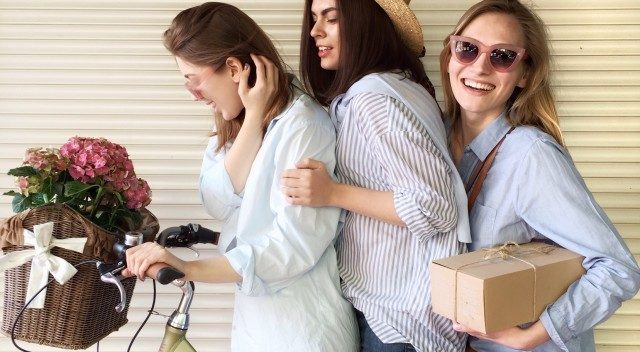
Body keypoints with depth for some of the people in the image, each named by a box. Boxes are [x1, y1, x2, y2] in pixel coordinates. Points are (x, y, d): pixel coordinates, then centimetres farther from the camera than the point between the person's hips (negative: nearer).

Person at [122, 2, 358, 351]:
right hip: (252, 313, 7)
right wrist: (252, 118, -16)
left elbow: (294, 246, -25)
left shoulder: (302, 124, -20)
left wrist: (188, 269, -27)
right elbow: (218, 204, -9)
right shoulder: (234, 121, 4)